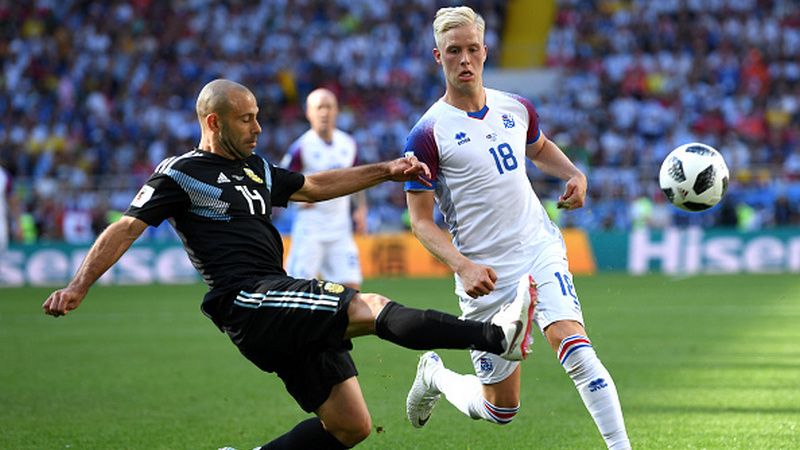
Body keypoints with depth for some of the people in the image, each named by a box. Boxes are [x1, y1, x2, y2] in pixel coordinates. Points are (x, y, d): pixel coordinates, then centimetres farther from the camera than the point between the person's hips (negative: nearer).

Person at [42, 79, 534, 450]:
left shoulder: (255, 170, 23)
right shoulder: (180, 174, 0)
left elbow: (316, 186, 34)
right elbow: (127, 229, -6)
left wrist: (386, 171, 27)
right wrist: (78, 286, -19)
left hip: (287, 313, 9)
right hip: (245, 301, -9)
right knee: (371, 307, -22)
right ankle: (496, 335, -31)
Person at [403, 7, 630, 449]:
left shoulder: (516, 109, 5)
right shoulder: (428, 134, -11)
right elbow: (421, 220, -10)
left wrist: (574, 175, 8)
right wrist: (463, 266, -25)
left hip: (540, 250, 3)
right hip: (486, 276, -3)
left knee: (575, 347, -24)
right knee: (500, 409, 6)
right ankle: (434, 375, 38)